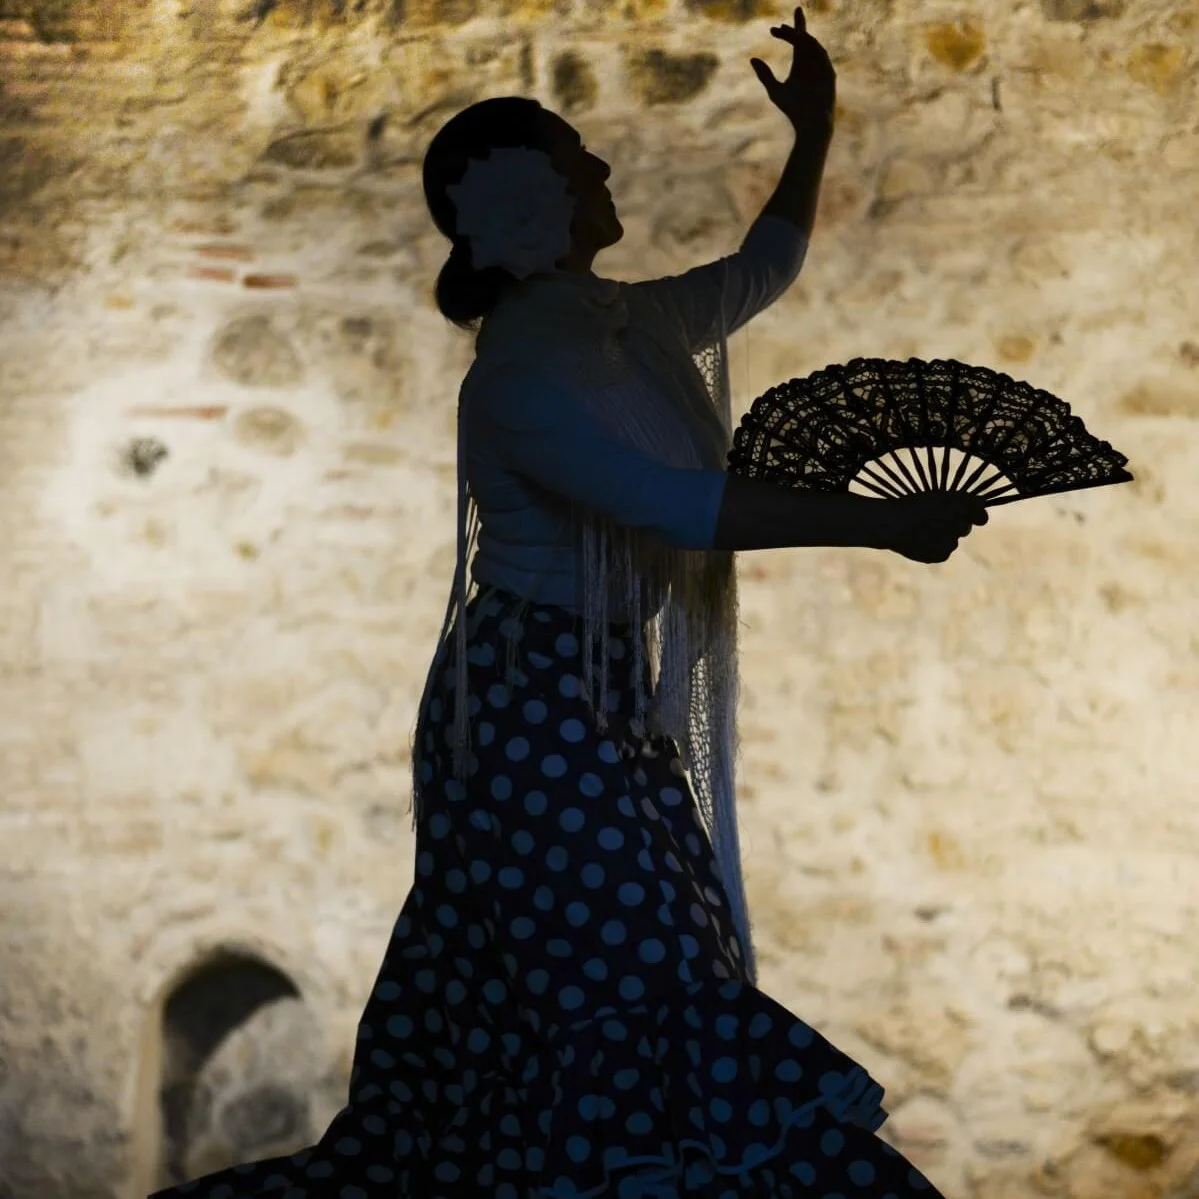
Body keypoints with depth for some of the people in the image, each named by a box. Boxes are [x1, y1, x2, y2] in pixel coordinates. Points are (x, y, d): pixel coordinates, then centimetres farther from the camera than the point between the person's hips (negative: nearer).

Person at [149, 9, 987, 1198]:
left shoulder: (628, 321, 10)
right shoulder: (520, 372, -18)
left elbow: (762, 270, 29)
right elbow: (683, 507, -27)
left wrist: (815, 135, 24)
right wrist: (877, 520, -24)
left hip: (610, 713, 9)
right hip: (539, 714, -9)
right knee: (622, 1008, -8)